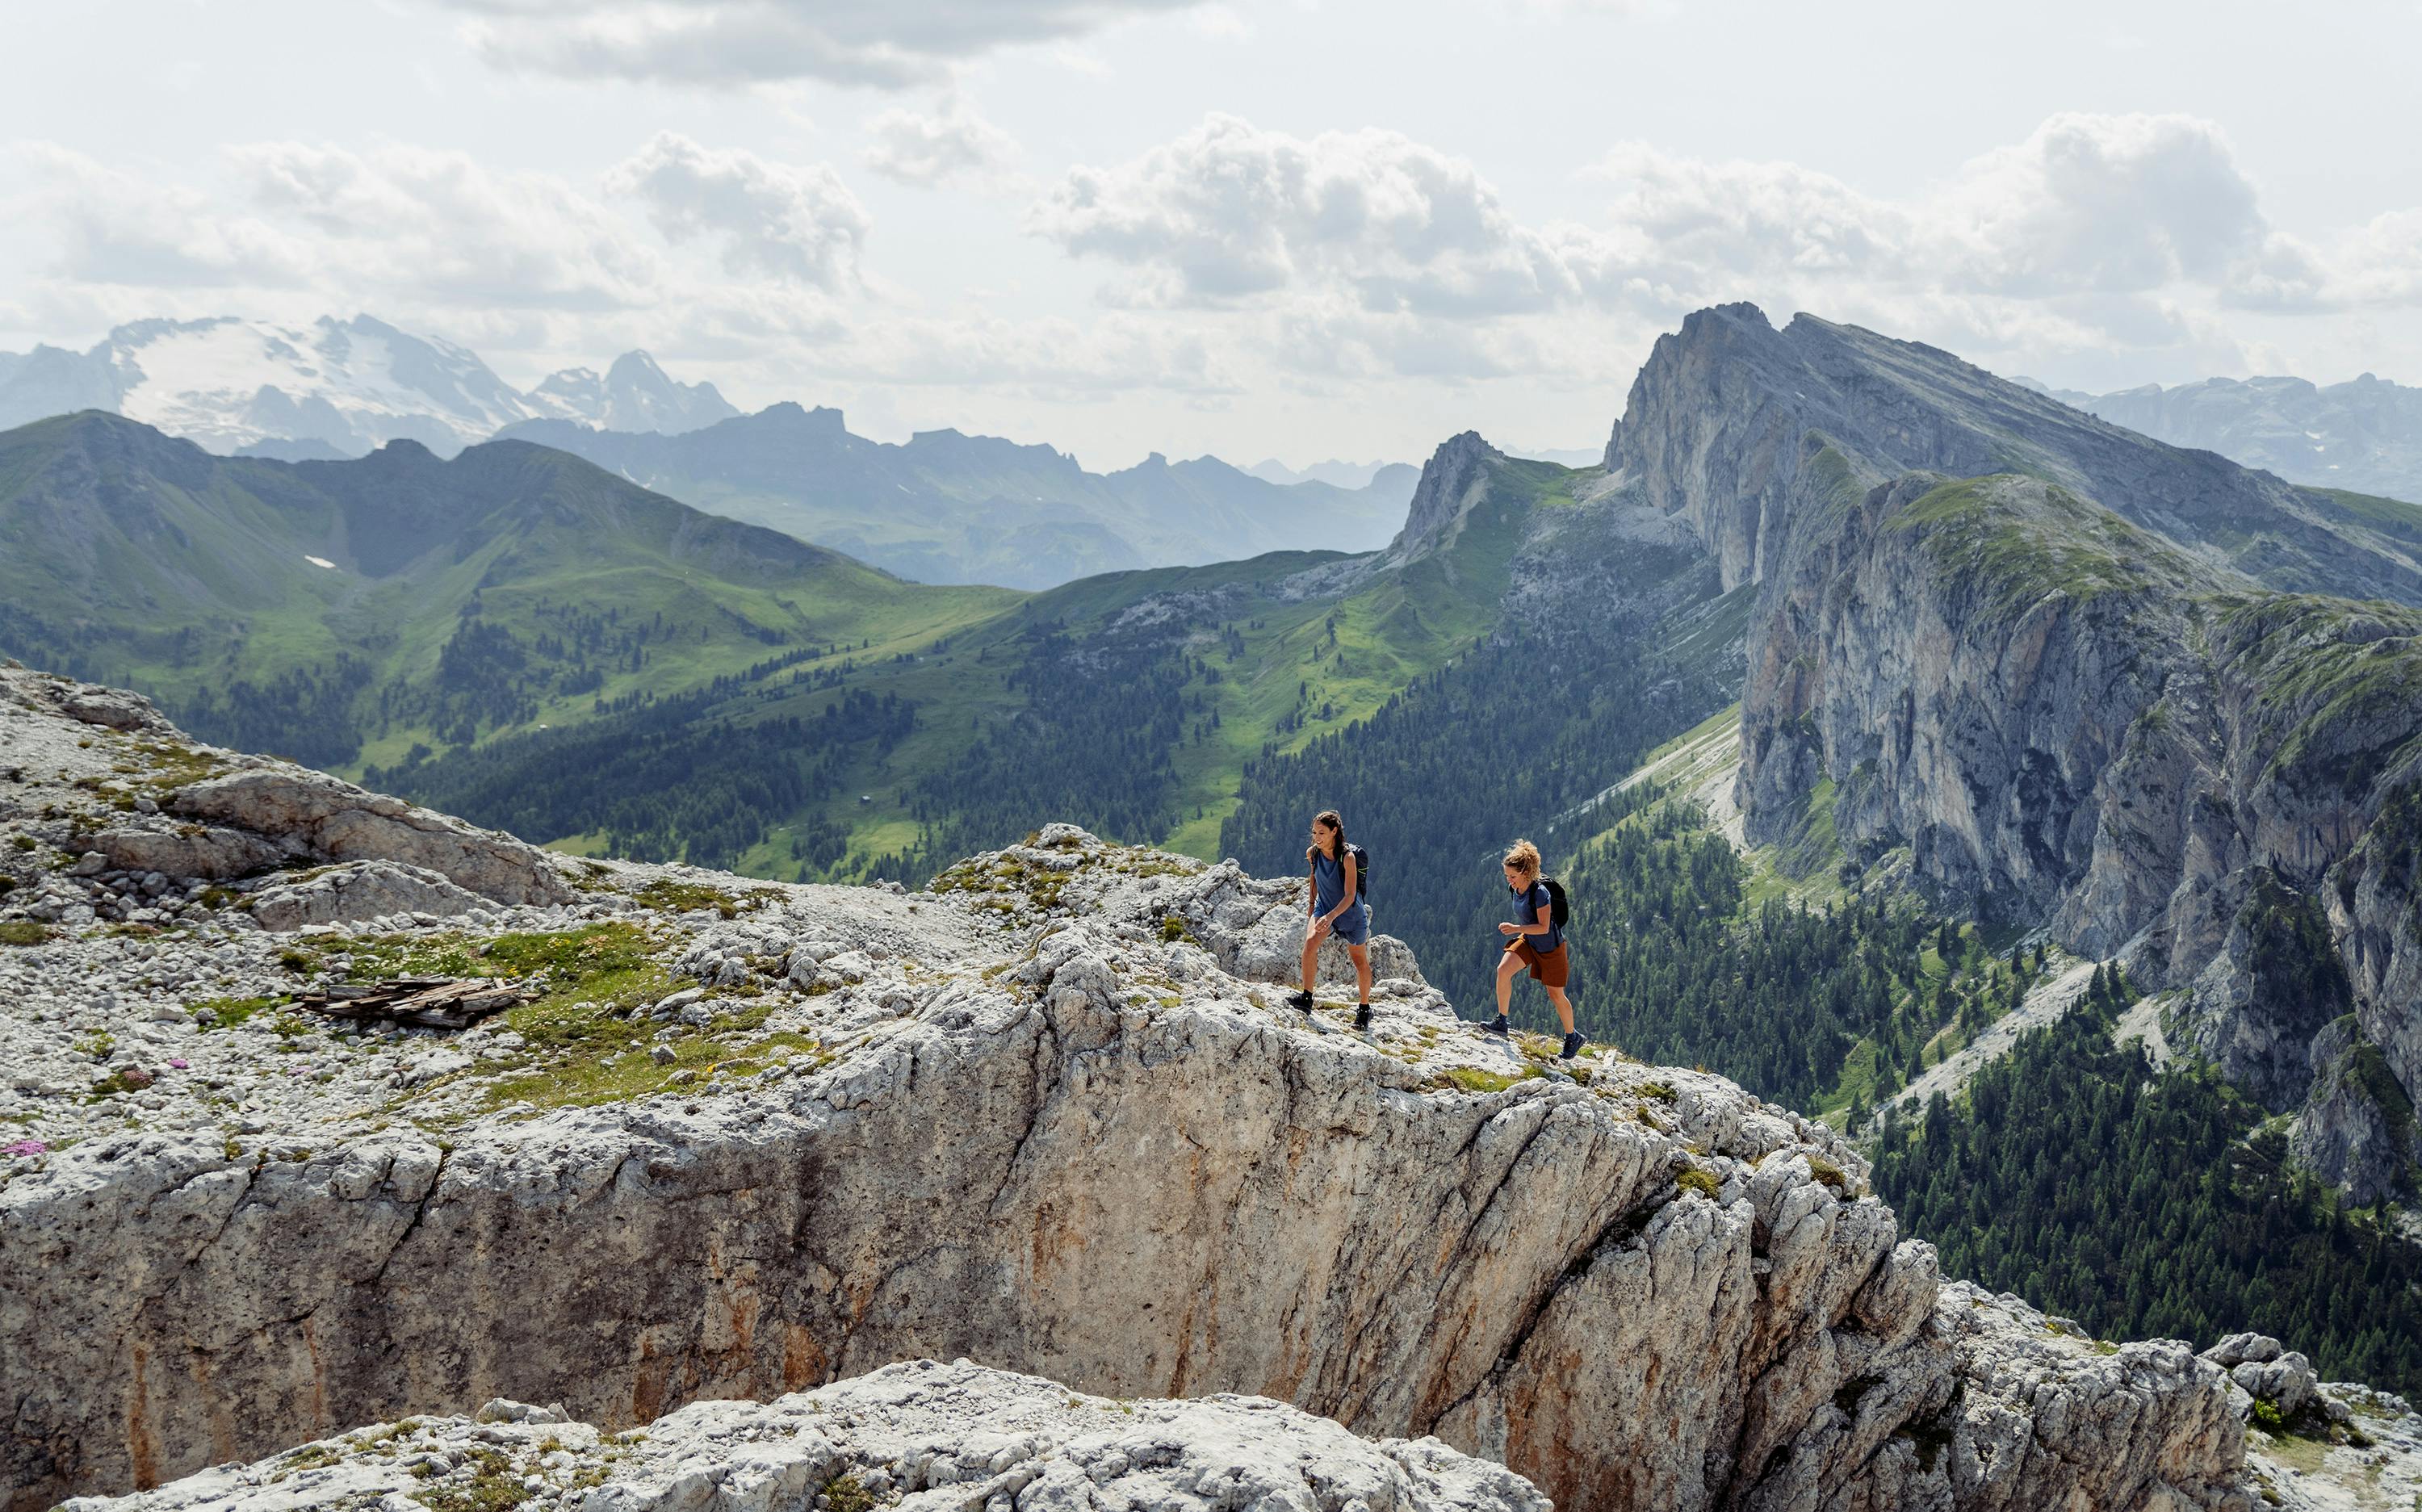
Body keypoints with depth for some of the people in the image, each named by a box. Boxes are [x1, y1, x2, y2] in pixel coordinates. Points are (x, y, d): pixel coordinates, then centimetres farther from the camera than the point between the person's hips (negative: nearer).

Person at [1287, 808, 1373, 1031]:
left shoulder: (1347, 857, -26)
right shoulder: (1312, 853, -11)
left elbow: (1350, 896, -29)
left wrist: (1331, 916, -43)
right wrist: (1313, 904, 20)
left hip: (1351, 912, -3)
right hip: (1324, 908, 3)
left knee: (1360, 960, 10)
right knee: (1310, 941, -25)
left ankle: (1364, 1009, 29)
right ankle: (1306, 998, -22)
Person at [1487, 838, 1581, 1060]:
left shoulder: (1539, 893, -30)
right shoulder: (1514, 888, -7)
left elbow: (1544, 928, -31)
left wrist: (1516, 929, -38)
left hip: (1550, 946, -6)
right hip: (1528, 941, 6)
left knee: (1556, 995, 7)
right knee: (1503, 970, -19)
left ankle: (1572, 1037, 30)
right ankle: (1501, 1023, -11)